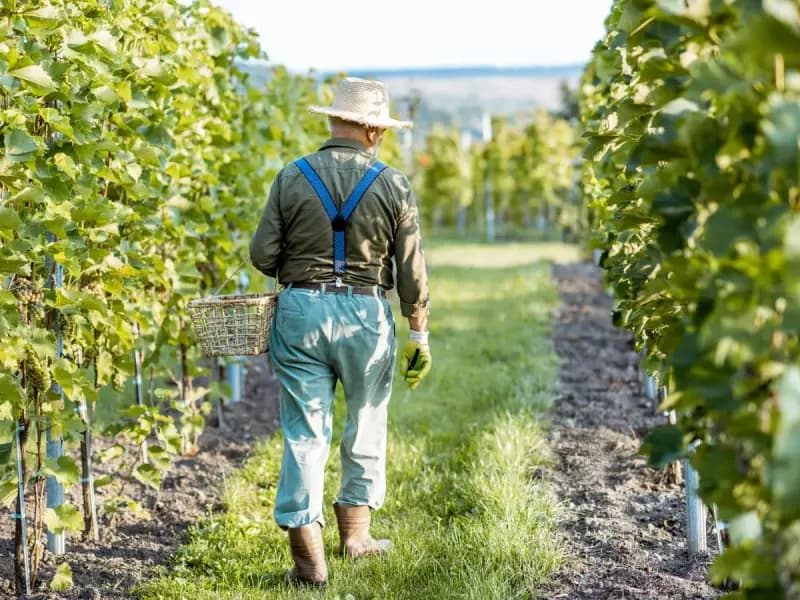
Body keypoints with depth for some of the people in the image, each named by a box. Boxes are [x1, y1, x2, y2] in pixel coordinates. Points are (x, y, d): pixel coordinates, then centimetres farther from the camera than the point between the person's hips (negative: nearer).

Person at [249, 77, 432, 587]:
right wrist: (419, 334, 7)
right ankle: (356, 531, 30)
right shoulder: (394, 186, -2)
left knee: (306, 433, 3)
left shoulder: (292, 177, -1)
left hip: (301, 311, 0)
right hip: (366, 314, 0)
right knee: (366, 425, 18)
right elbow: (412, 271, -1)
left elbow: (262, 255, -3)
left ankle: (310, 556, 1)